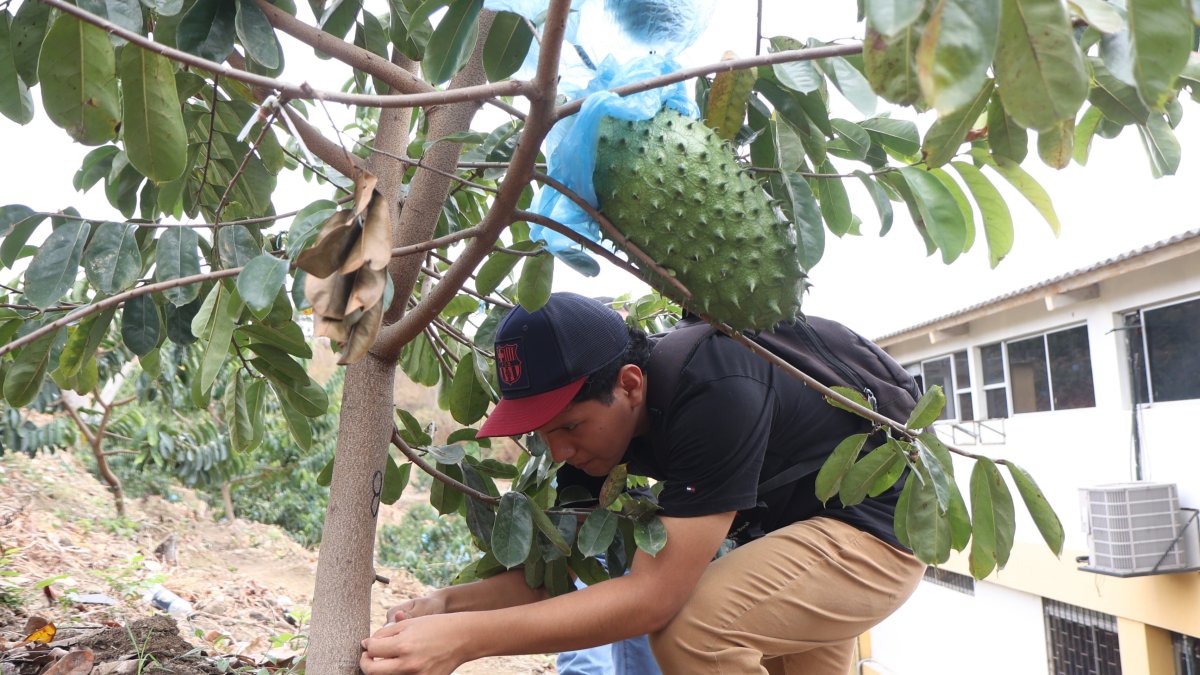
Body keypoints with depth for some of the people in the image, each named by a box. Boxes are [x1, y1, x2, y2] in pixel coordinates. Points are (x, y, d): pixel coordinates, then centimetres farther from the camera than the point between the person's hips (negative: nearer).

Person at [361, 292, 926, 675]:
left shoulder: (716, 394, -35)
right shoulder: (599, 412, -9)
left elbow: (655, 594, -38)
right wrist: (449, 604, -23)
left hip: (878, 530, -8)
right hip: (794, 526, 8)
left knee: (691, 627, -26)